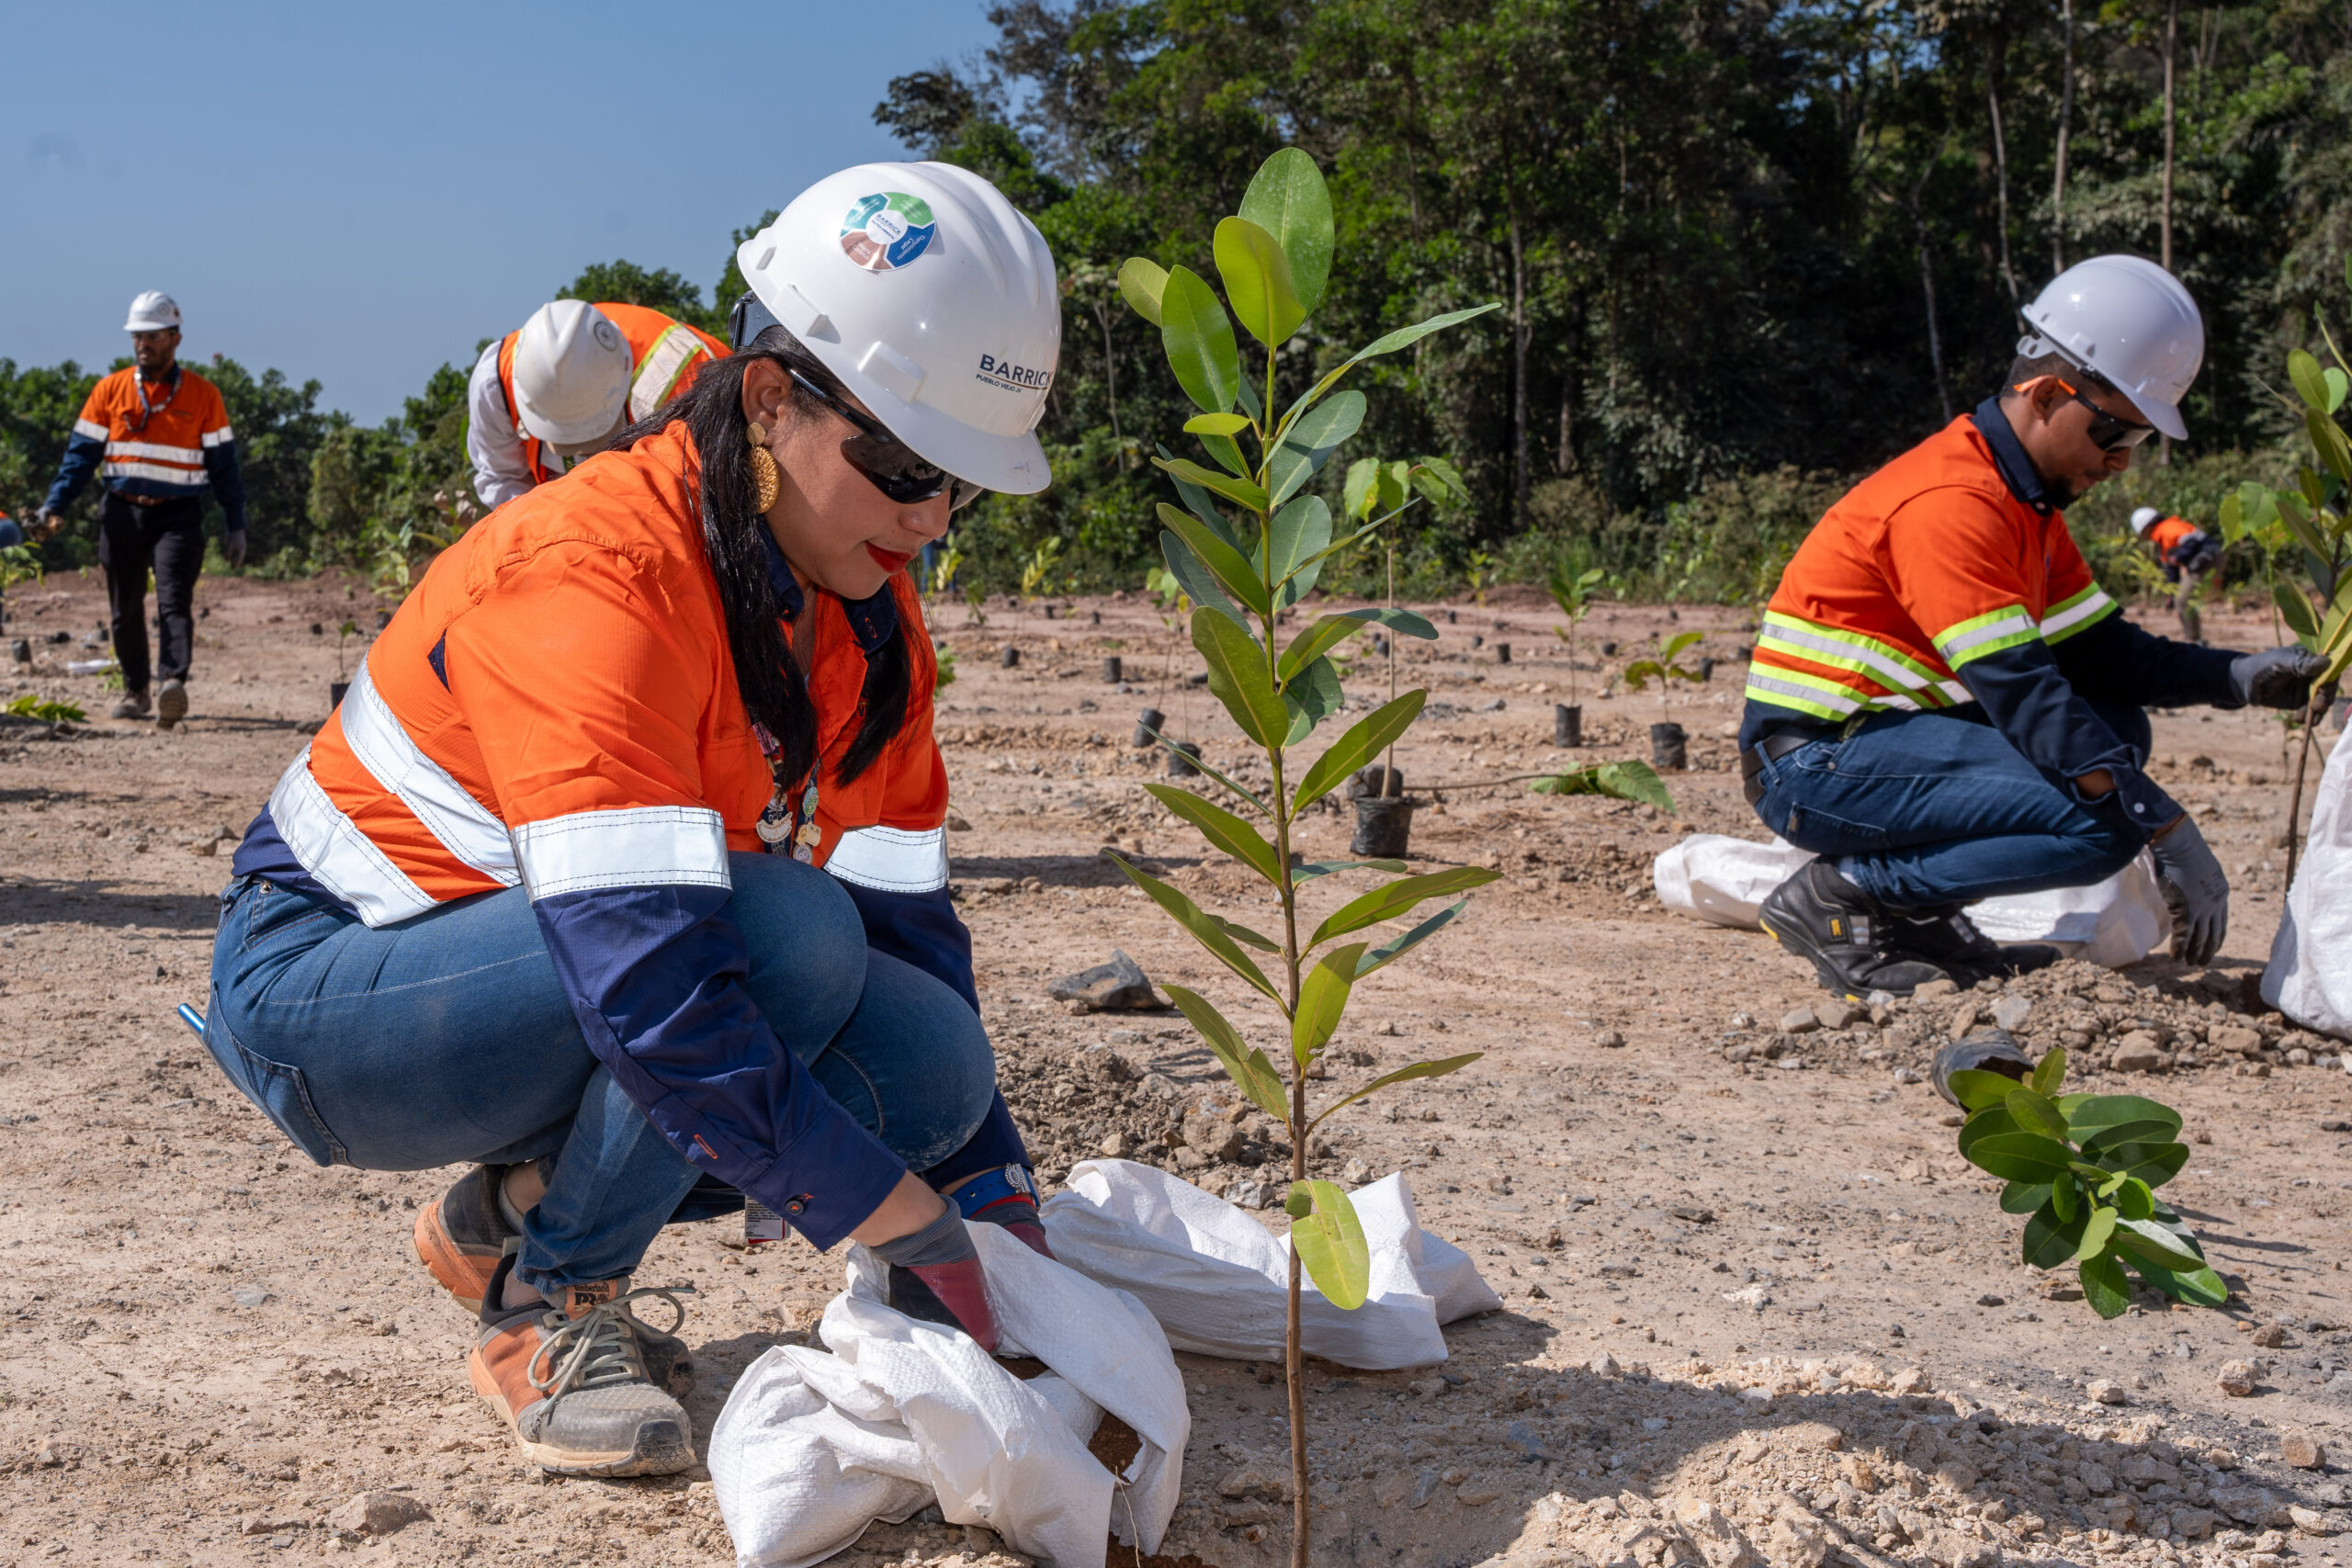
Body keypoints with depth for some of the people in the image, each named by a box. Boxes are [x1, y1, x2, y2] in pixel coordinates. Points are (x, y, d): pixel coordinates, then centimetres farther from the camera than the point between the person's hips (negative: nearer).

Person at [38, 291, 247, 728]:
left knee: (174, 599, -18)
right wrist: (54, 506, -5)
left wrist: (236, 525, 2)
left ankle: (174, 683, -30)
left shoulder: (202, 395, 3)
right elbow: (81, 453, 7)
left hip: (177, 514, -3)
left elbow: (223, 463, 5)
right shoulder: (109, 391, 7)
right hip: (122, 512, 3)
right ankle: (135, 691, 20)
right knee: (125, 610, 8)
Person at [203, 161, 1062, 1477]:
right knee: (786, 931, -31)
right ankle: (545, 1308, -10)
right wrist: (905, 1225, -34)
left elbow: (907, 918, 0)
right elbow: (646, 986, -37)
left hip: (570, 994, 8)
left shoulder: (868, 619, -3)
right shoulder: (599, 578, -29)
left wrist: (998, 1198, -8)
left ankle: (516, 1210, 7)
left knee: (935, 1069, -14)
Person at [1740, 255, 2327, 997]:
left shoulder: (2027, 498, 14)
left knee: (2114, 728, 11)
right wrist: (2171, 835, -24)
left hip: (1885, 734, 10)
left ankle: (1914, 910, 3)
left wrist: (2241, 677, -1)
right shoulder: (1953, 502, -19)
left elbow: (2099, 651, 15)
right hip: (1815, 765, -10)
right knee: (2103, 822, -19)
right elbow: (2023, 695, -24)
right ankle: (1839, 896, -11)